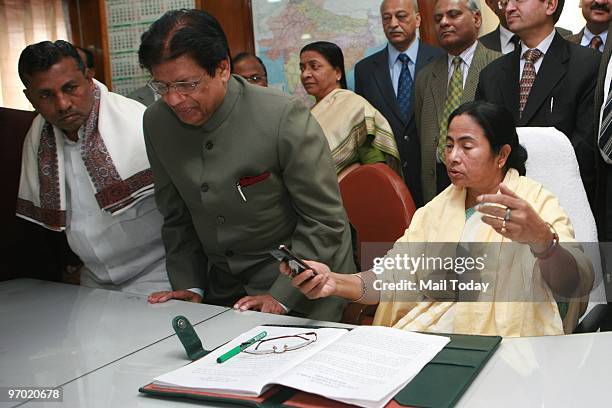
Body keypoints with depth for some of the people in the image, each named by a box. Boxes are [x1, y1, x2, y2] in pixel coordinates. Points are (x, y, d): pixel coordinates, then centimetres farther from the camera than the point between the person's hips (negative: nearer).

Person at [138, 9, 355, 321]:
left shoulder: (285, 117, -21)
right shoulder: (156, 122, -5)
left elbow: (324, 221, -15)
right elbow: (176, 217, 7)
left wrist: (281, 297, -16)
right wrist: (188, 285, -1)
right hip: (221, 290, 4)